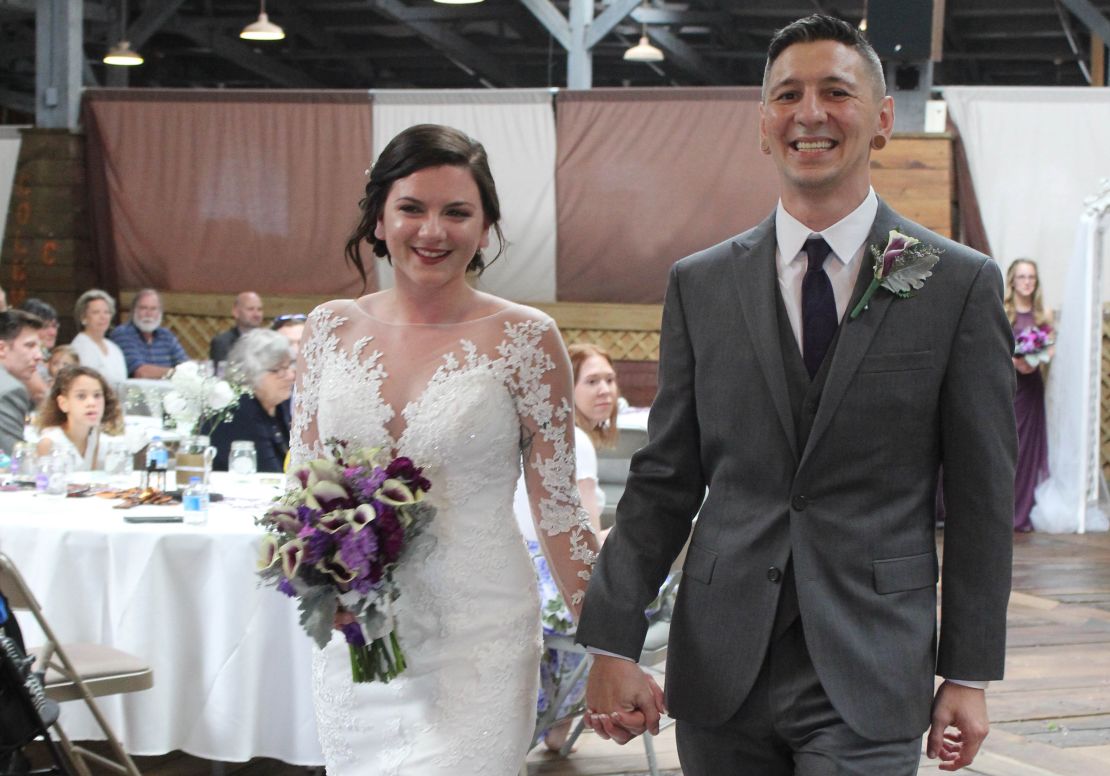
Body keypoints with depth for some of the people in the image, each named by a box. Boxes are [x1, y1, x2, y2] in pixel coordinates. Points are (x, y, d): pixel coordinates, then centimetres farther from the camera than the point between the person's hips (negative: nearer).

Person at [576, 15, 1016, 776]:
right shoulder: (700, 285, 6)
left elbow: (981, 496, 0)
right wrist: (614, 644, -2)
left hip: (868, 683, -2)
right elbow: (664, 478, 6)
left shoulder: (961, 283, -1)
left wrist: (969, 675, -1)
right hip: (720, 673, 3)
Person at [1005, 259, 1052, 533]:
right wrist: (1014, 361, -19)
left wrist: (1036, 361, -10)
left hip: (1030, 385, 3)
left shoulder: (1043, 315, 10)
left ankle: (1021, 513, 7)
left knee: (1027, 448, 2)